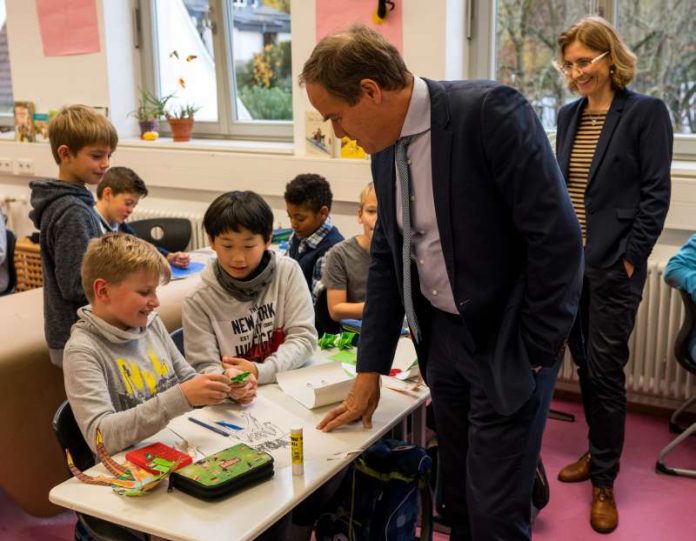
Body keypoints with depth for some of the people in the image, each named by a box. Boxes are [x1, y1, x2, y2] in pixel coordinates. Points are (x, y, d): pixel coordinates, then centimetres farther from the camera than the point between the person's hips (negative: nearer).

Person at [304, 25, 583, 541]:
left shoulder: (490, 111, -21)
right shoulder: (386, 146, 3)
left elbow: (558, 237, -21)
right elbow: (387, 257, 10)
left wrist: (538, 350, -14)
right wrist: (369, 371, 10)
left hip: (508, 343, -7)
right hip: (442, 337, 7)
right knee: (458, 497, 18)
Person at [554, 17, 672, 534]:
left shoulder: (646, 112, -7)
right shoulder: (568, 115, 10)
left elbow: (656, 195, -9)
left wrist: (629, 258, -13)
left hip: (614, 265, -6)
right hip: (569, 261, 6)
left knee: (605, 370, -1)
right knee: (583, 364, 13)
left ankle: (604, 480, 13)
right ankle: (600, 453, 31)